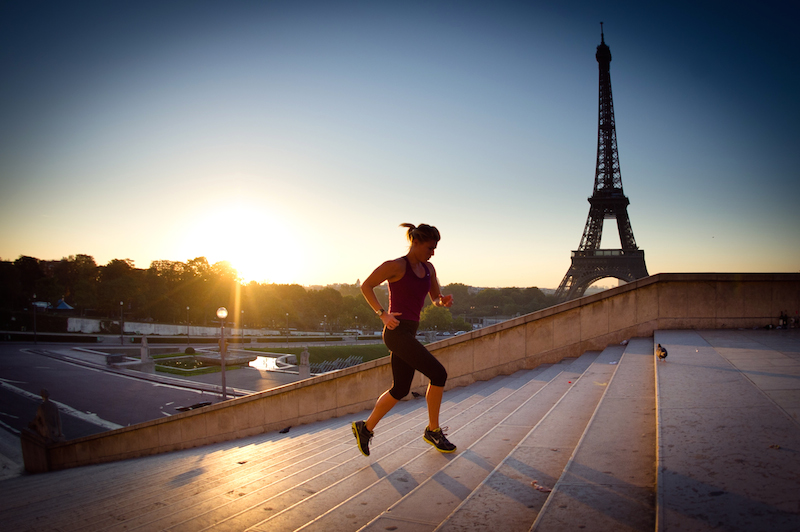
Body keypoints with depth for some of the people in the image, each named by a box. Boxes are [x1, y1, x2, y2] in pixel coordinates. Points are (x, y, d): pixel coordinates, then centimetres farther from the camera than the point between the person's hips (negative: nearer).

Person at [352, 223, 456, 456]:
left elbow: (436, 299, 18)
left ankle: (365, 428, 27)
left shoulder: (428, 268, 12)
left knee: (400, 390, 14)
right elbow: (366, 286, -5)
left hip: (409, 333, 9)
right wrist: (383, 314, -13)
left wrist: (444, 301, -7)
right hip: (397, 333, -9)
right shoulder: (396, 266, -11)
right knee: (438, 374, -12)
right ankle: (433, 430, 5)